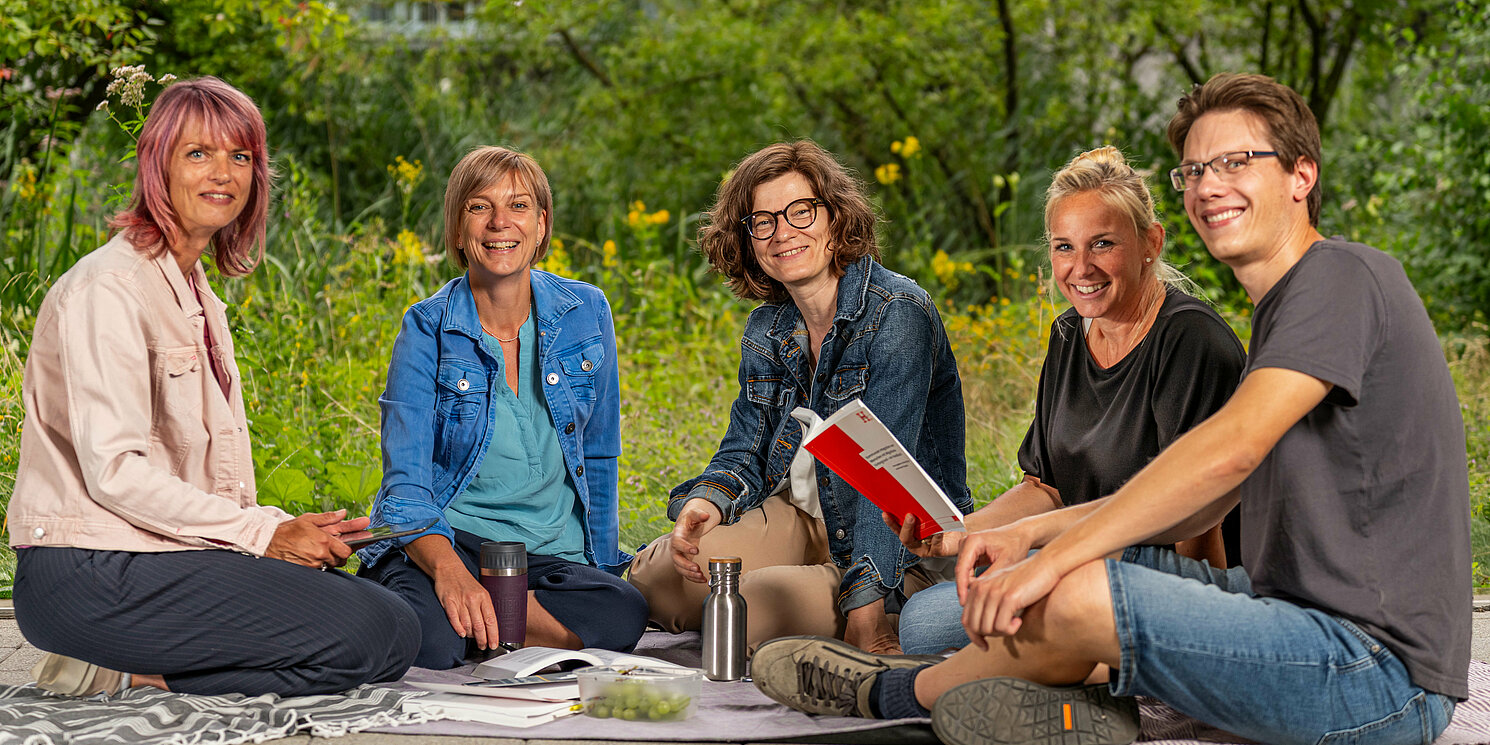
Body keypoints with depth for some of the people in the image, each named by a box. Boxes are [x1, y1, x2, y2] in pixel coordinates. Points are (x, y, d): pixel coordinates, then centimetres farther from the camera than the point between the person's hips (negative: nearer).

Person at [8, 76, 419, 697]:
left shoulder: (199, 297, 19)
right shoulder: (108, 287, -11)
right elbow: (113, 470, -18)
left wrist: (287, 530, 0)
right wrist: (261, 534, -15)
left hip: (169, 553, 10)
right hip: (93, 577, -10)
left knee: (397, 626, 0)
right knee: (374, 639, -17)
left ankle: (129, 669, 0)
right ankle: (124, 672, -10)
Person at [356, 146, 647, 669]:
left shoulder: (586, 312, 6)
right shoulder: (427, 328, -3)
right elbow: (406, 487, -11)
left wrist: (602, 567, 12)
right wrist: (448, 570, -31)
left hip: (551, 551, 4)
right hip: (442, 540, -3)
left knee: (624, 615, -32)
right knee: (425, 638, -39)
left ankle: (473, 619, -15)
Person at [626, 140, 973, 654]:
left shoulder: (897, 313, -17)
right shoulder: (766, 331, 7)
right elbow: (744, 452, 9)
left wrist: (866, 608, -32)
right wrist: (705, 502, -17)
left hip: (902, 545, -7)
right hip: (798, 520, 7)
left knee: (758, 597, -31)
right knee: (654, 572, -14)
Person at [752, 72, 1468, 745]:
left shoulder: (1345, 276, -12)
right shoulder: (1281, 313, 19)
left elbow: (1231, 449, -25)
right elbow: (1194, 505, 16)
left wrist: (1053, 560, -25)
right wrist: (1032, 534, 3)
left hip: (1382, 668, -10)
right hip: (1313, 618, 10)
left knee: (1072, 595, -19)